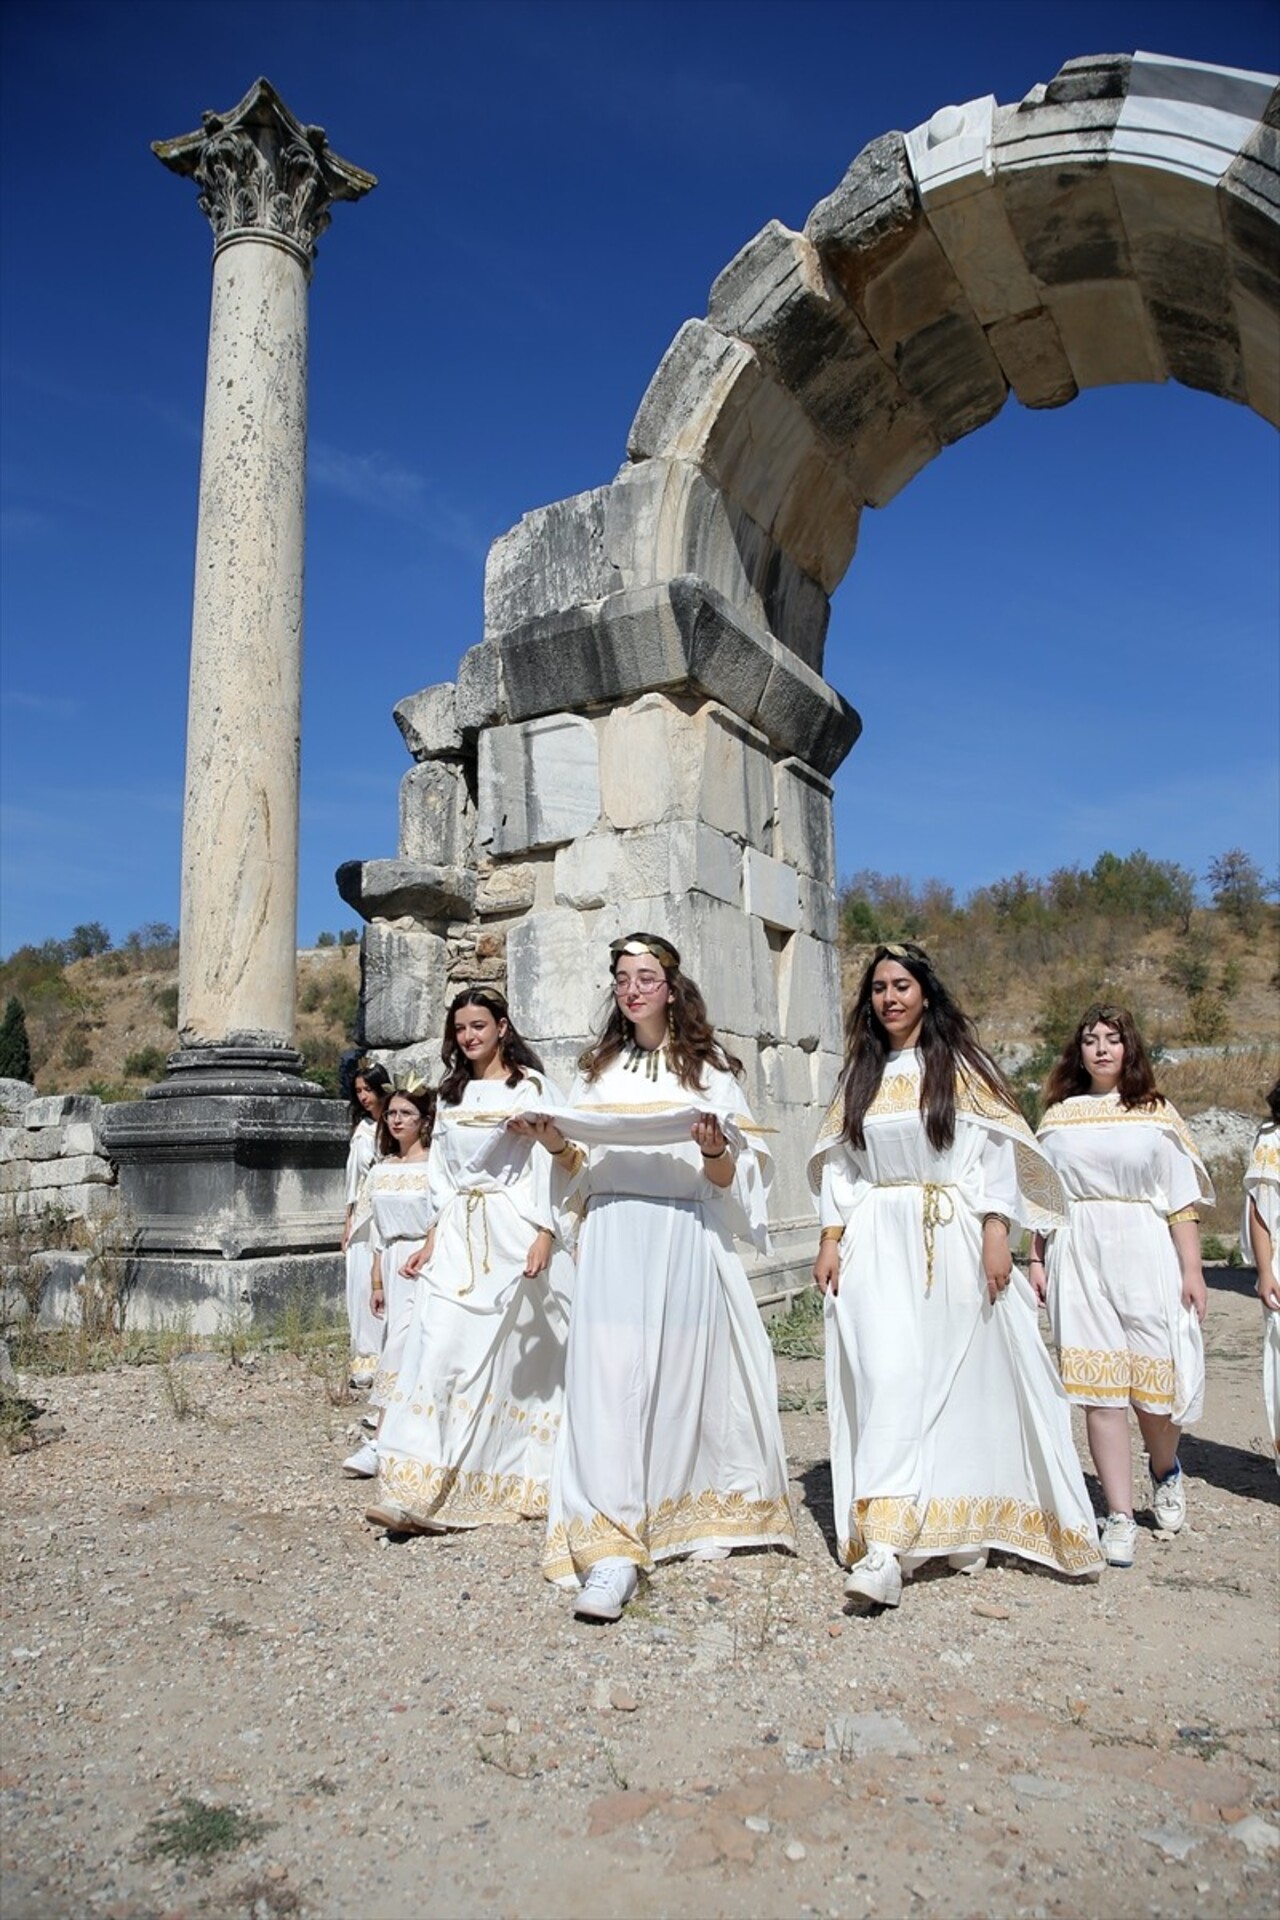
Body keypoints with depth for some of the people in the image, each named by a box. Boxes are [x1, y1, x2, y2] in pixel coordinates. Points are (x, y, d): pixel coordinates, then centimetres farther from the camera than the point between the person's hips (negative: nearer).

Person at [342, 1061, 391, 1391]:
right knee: (362, 1285, 5)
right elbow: (353, 1175, 17)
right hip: (364, 1216, 6)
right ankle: (366, 1356, 13)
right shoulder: (361, 1129, 12)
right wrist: (349, 1219, 16)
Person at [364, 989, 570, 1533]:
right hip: (458, 1238, 5)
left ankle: (526, 1482, 13)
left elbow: (549, 1164, -6)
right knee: (439, 1349, -6)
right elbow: (441, 1177, 17)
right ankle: (416, 1493, -4)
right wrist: (432, 1239, 8)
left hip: (515, 1233, -5)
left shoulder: (532, 1087, 0)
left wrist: (545, 1236, -15)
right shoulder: (452, 1095, 17)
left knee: (517, 1359, -2)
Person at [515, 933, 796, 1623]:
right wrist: (556, 1144, -5)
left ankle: (696, 1514, 24)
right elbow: (577, 1172, 15)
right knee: (607, 1379, -9)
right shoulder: (597, 1070, 16)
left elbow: (727, 1181, 2)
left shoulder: (709, 1069, 7)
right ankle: (611, 1551, -10)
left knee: (683, 1374, 2)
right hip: (612, 1240, 2)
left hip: (684, 1237, -1)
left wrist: (714, 1149, -19)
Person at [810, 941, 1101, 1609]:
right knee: (887, 1375, -9)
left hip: (952, 1239, -2)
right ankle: (882, 1549, -9)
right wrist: (830, 1240, 5)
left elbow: (994, 1152, -2)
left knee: (958, 1378, 1)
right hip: (877, 1243, 2)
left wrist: (996, 1235, -10)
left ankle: (964, 1524, 13)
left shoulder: (960, 1065, 4)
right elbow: (838, 1164, 13)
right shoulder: (858, 1075, 13)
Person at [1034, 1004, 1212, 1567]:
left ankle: (1164, 1469, 34)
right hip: (1078, 1259, 1)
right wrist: (1036, 1259, 4)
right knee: (1099, 1385, 0)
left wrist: (1191, 1269, -2)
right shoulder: (1058, 1116, 11)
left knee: (1155, 1378, 1)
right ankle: (1120, 1515, 8)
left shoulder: (1156, 1113, 7)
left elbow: (1181, 1200, 3)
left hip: (1144, 1255, -1)